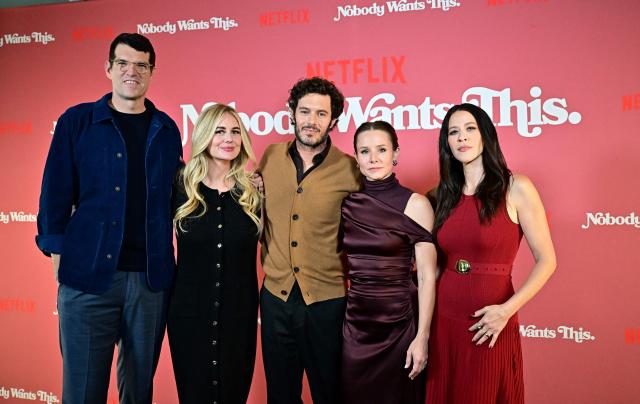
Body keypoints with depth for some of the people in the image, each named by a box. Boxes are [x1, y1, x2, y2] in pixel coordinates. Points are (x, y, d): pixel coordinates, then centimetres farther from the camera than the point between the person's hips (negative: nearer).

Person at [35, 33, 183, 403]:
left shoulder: (166, 129, 9)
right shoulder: (76, 121, 3)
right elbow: (56, 192, 2)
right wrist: (58, 254, -2)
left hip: (152, 277, 2)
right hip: (87, 275, -2)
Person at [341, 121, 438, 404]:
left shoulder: (415, 204, -9)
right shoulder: (347, 202, 2)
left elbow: (427, 277, -10)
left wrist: (422, 337, -13)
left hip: (399, 322, -3)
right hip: (355, 321, 4)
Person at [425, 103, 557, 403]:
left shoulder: (516, 188, -7)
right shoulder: (446, 195, 7)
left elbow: (546, 261, -8)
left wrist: (507, 310, -16)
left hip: (488, 323, -4)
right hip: (443, 318, 4)